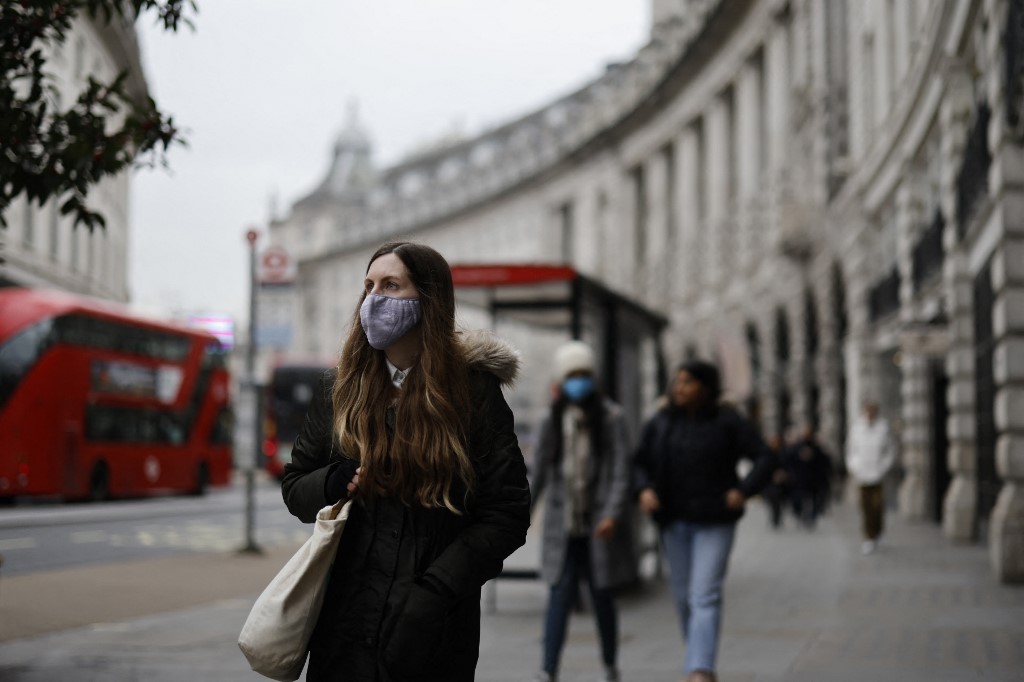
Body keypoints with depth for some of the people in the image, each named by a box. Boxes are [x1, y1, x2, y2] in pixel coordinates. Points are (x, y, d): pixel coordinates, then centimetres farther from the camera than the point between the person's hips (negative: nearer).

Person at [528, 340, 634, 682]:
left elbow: (621, 470, -8)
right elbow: (539, 470, 8)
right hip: (563, 523, 2)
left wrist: (613, 514, -20)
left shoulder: (611, 417, -3)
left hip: (598, 525, -2)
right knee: (560, 595, -6)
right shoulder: (553, 420, 6)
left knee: (602, 596, 7)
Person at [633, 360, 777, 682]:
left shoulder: (727, 422, -7)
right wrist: (645, 489, -13)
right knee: (683, 595, 11)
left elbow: (765, 459, -7)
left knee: (705, 596, -13)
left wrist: (743, 491, -19)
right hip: (675, 520, 4)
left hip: (715, 522, -4)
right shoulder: (660, 423, 3)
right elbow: (640, 464, 7)